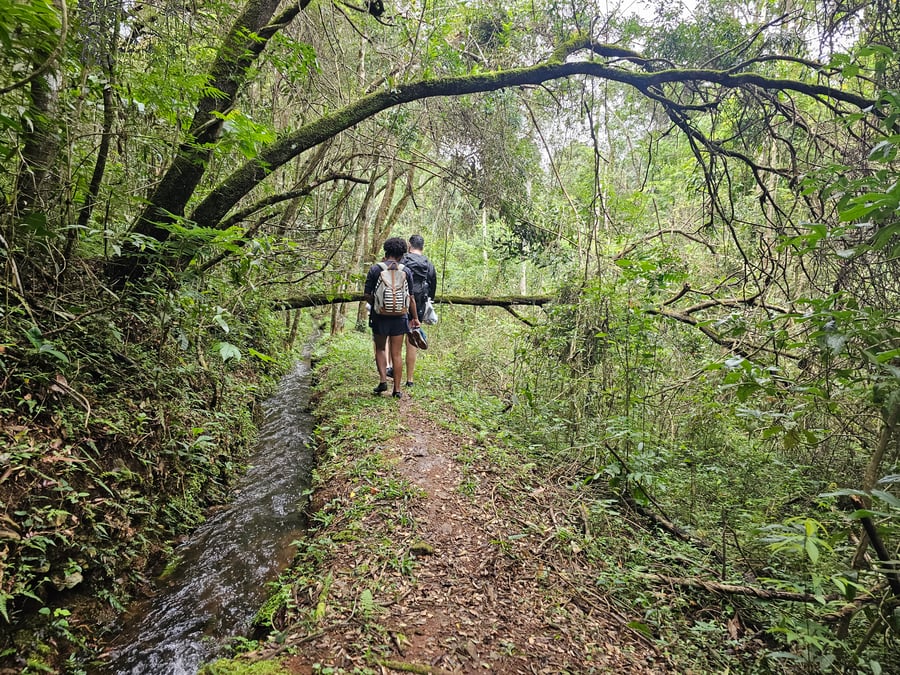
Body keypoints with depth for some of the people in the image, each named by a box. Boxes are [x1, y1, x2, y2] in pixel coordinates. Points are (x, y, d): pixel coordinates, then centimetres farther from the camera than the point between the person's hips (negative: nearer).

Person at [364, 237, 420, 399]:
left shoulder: (374, 269, -3)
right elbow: (410, 297, 0)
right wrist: (415, 318, 10)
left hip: (379, 316, -1)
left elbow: (367, 296, -3)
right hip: (400, 317, 1)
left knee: (380, 349, 19)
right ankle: (397, 389, 8)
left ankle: (383, 380, 5)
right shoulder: (406, 271, -1)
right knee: (397, 354, 6)